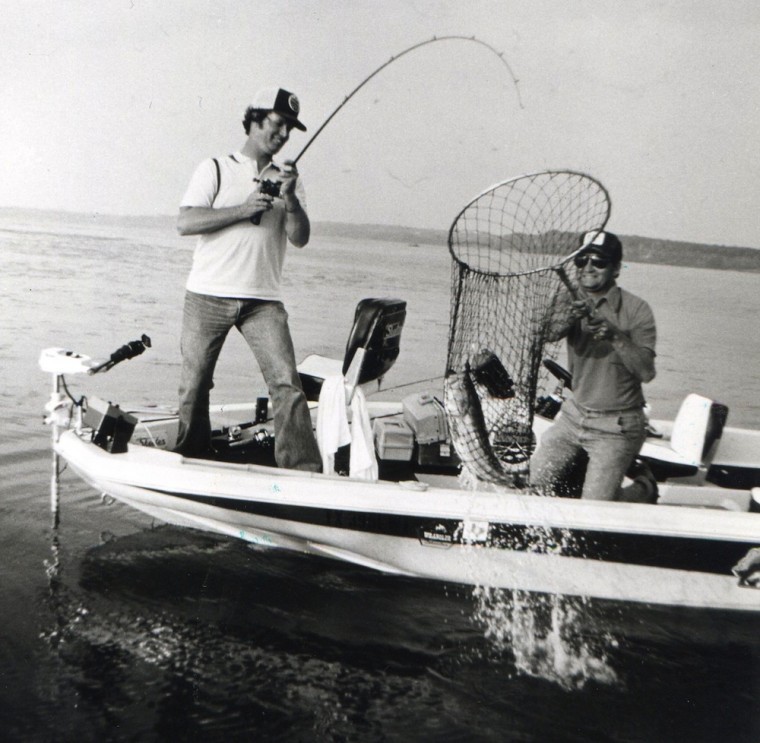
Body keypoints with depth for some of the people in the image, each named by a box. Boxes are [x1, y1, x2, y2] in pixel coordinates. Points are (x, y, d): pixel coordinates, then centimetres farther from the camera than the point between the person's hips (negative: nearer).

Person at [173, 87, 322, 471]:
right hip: (208, 297, -1)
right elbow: (185, 222, -6)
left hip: (263, 301, 2)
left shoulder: (287, 178, 15)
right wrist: (244, 209, -13)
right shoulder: (216, 169, 7)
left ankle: (304, 472, -9)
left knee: (287, 384, -12)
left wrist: (290, 199, -12)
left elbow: (300, 238, 4)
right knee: (194, 386, 5)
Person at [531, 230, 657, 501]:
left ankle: (645, 488, 23)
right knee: (534, 481, 3)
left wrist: (616, 336, -36)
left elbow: (647, 372, -21)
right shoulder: (572, 304, 0)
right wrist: (563, 321, -44)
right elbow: (546, 335, -22)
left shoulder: (636, 310, -12)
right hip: (575, 414, 5)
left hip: (617, 425, -5)